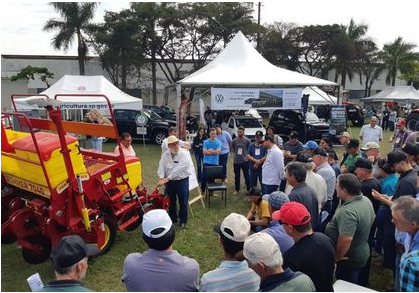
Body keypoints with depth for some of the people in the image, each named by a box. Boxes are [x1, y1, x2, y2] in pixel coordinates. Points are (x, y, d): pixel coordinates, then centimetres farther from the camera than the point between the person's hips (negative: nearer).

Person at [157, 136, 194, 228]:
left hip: (182, 181, -4)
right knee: (171, 201, 17)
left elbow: (177, 170, -26)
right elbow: (161, 166, -9)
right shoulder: (165, 154, -1)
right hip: (169, 181, 5)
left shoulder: (184, 154, -19)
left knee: (183, 202, 5)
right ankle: (173, 218, 36)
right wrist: (161, 178, -27)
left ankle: (183, 220, 24)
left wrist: (166, 179, -28)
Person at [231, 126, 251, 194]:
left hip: (245, 161, -2)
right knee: (236, 176, 12)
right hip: (236, 161, 3)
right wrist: (237, 153, 5)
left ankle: (249, 189, 16)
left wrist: (246, 155, -2)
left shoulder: (247, 141, -7)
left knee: (246, 176, 5)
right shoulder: (234, 141, -1)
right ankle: (237, 190, 25)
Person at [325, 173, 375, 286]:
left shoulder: (348, 211, -33)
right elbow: (371, 219, 15)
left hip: (349, 260, -8)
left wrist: (336, 257, -24)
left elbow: (346, 239, -38)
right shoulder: (366, 200, -3)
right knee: (357, 286, 27)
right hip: (362, 254, 9)